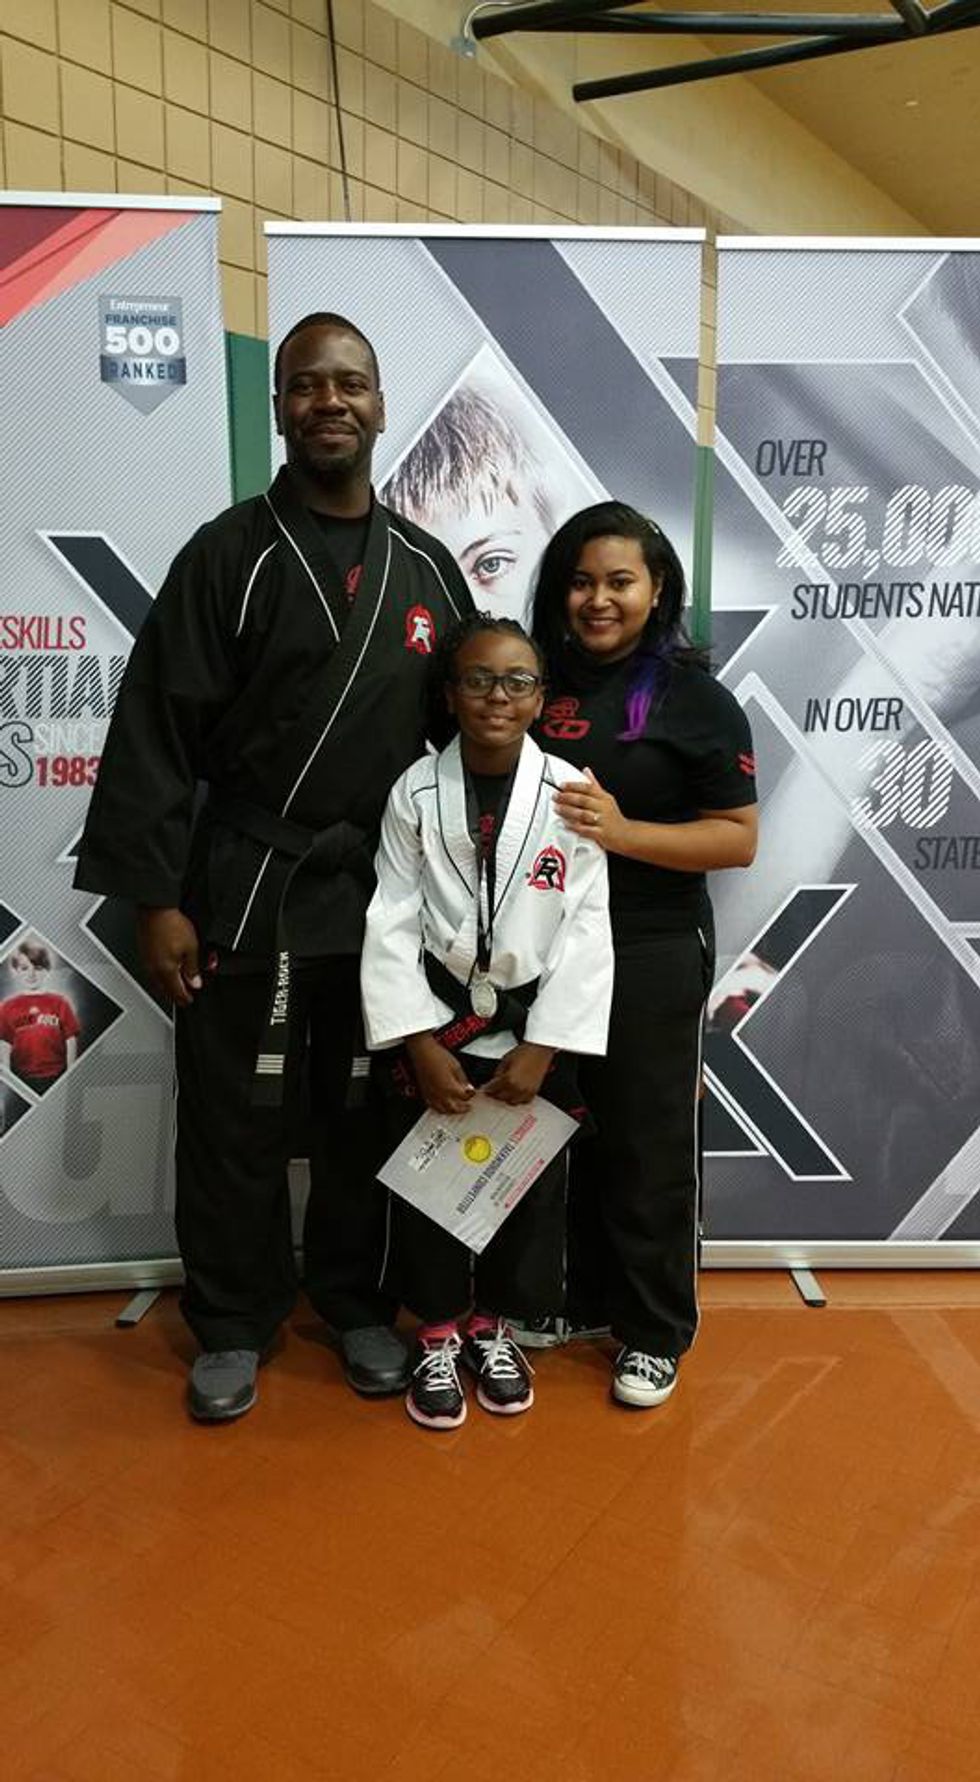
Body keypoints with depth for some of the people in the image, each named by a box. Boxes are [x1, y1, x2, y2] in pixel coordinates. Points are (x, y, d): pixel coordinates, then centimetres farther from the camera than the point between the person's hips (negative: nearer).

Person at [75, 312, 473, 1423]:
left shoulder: (424, 566, 9)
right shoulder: (227, 557, -2)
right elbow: (156, 735, -6)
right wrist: (155, 900, -11)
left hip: (386, 893, 3)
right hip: (246, 890, -2)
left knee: (367, 1117, 13)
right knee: (234, 1121, 7)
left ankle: (356, 1303, 33)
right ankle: (232, 1325, 26)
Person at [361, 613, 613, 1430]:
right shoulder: (416, 793, -6)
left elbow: (587, 928, -8)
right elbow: (392, 924, -6)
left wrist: (542, 1047, -11)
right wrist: (420, 1044, -11)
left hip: (536, 1026, 1)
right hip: (438, 1022, 0)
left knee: (532, 1180, 11)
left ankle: (493, 1326, 35)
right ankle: (438, 1332, 31)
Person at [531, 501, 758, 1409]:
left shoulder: (695, 700, -5)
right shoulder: (540, 681, 6)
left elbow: (738, 838, -8)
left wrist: (622, 832, -20)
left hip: (651, 952, -4)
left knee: (647, 1145, 7)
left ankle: (655, 1331, 24)